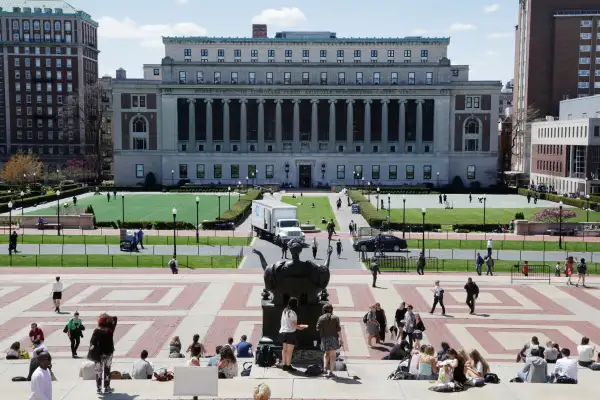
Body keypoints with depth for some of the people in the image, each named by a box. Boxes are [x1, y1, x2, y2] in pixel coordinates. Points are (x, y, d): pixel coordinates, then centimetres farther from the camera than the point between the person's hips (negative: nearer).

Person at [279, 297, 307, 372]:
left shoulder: (284, 311, 11)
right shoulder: (292, 313, -15)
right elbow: (294, 325, -15)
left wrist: (299, 326, 23)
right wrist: (304, 327, 1)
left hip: (283, 331, 9)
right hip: (290, 332, -8)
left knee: (285, 349, 12)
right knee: (290, 350, -4)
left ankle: (284, 365, 16)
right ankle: (288, 366, -4)